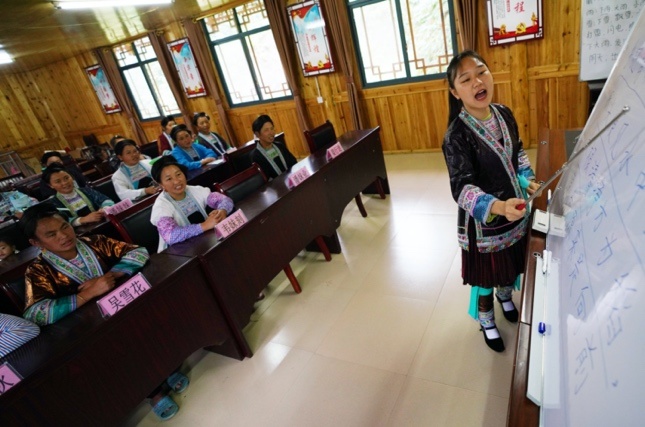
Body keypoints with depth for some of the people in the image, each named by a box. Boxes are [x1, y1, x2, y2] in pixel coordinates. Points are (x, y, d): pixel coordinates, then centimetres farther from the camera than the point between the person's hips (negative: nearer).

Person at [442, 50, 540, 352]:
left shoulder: (504, 114, -5)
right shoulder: (456, 135, -26)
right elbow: (462, 188, -32)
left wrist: (527, 180, -1)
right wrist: (497, 207, -47)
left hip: (514, 210, 6)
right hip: (482, 219, -6)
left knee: (511, 262, 28)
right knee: (485, 273, 14)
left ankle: (505, 297, 60)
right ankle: (487, 321, 42)